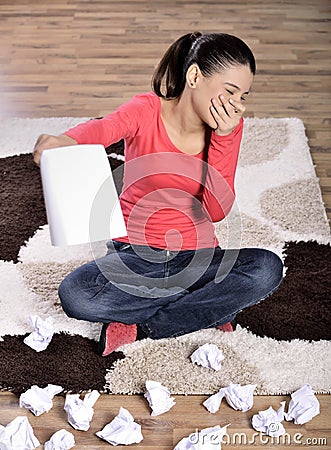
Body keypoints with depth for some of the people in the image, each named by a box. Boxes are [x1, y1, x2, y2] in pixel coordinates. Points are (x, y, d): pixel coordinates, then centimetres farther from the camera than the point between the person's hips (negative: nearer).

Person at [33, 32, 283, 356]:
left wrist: (223, 136, -21)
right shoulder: (148, 110, -13)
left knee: (268, 268, -26)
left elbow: (217, 211, -14)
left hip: (198, 255, 2)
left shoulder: (229, 126, -5)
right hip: (135, 254, -2)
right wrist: (64, 140, -62)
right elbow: (105, 127, -39)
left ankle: (140, 327, -17)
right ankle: (209, 309, -14)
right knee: (74, 295, -29)